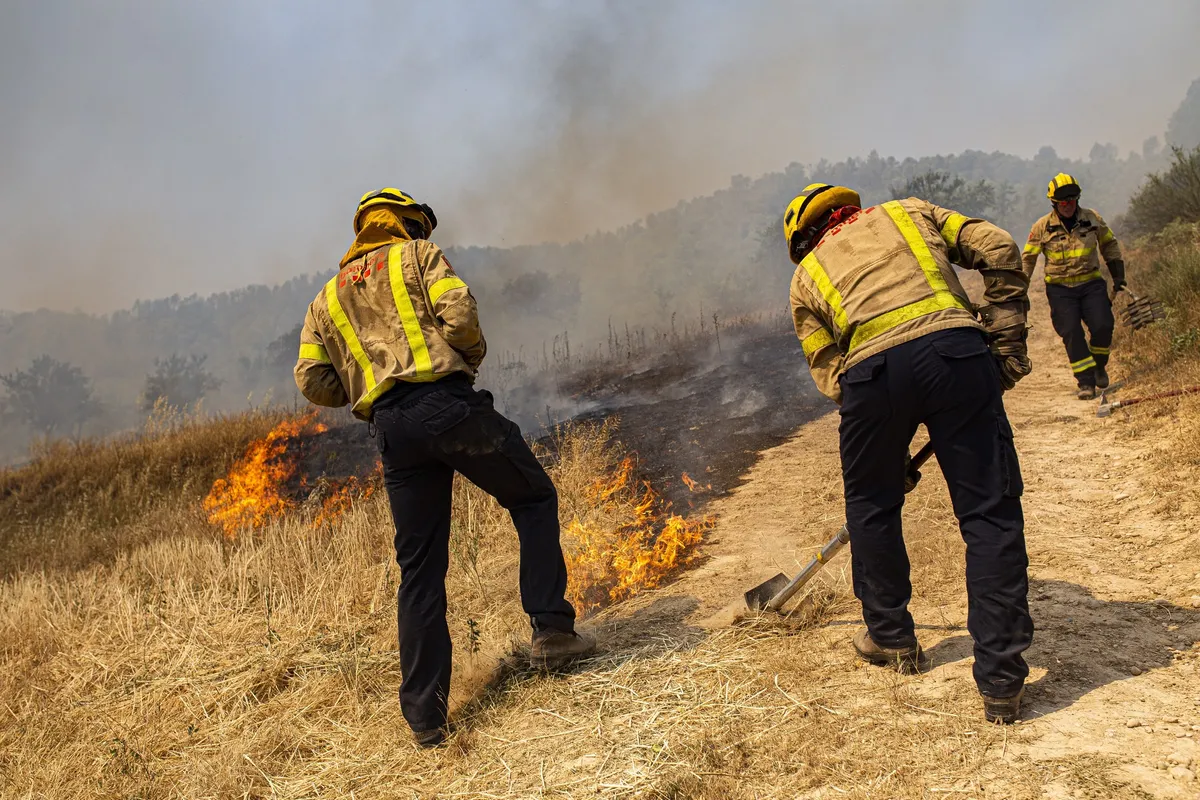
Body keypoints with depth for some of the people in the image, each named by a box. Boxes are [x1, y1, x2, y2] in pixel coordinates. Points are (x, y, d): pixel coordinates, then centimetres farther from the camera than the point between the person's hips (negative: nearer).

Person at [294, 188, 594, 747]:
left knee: (420, 569, 9)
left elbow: (312, 381, 15)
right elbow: (460, 316, -5)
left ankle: (424, 716, 10)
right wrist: (471, 360, 13)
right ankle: (552, 630, 5)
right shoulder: (416, 256, 13)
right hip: (448, 403, -4)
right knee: (534, 498, 15)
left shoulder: (326, 298, 26)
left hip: (391, 430, 4)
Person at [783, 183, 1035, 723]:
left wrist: (894, 456, 24)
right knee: (991, 515, 5)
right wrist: (1006, 345, 16)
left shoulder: (806, 276, 28)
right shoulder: (908, 211, 32)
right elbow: (999, 251, 16)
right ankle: (1001, 683, 6)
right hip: (955, 349, 0)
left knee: (871, 505, 23)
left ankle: (892, 638, 37)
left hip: (871, 370, 0)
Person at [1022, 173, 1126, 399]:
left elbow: (1110, 245, 17)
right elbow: (1028, 258, 4)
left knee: (1102, 327, -12)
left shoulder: (1092, 219, 3)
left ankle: (1098, 365, 17)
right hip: (1060, 289, -1)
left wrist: (1118, 275, 15)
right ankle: (1086, 382, -2)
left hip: (1091, 284, 1)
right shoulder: (1042, 227, -3)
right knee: (1071, 334, -10)